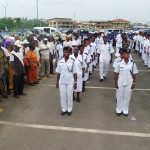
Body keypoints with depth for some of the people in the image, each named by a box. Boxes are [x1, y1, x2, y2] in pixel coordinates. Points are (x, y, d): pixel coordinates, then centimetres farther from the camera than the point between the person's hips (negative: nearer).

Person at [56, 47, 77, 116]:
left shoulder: (72, 61, -6)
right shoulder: (60, 62, -1)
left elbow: (75, 73, -2)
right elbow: (58, 72, 5)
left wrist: (75, 82, -3)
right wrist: (57, 81, 6)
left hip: (70, 81, -2)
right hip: (62, 81, 2)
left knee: (69, 95, 6)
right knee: (62, 95, 8)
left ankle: (69, 110, 21)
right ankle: (64, 109, 23)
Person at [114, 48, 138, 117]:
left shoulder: (133, 64, -7)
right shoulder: (119, 63, -10)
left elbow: (134, 75, 0)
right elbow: (116, 74, -3)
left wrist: (134, 83, 0)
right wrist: (116, 83, -4)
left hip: (129, 84, 1)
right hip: (120, 83, 0)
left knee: (127, 97, 12)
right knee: (120, 97, 12)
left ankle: (125, 111, 28)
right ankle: (119, 110, 28)